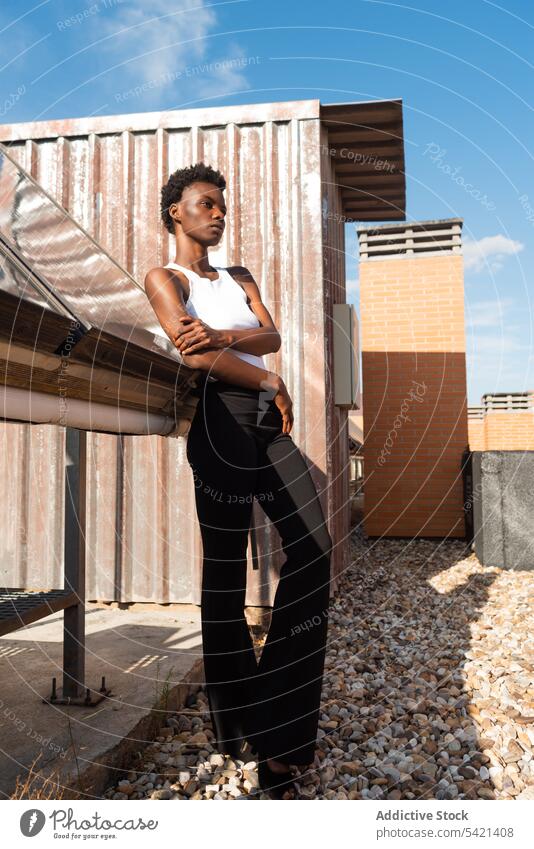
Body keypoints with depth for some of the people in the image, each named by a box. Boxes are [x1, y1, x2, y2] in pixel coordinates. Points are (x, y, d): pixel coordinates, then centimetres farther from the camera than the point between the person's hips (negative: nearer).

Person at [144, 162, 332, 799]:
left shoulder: (240, 278, 26)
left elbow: (272, 335, 7)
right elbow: (194, 354, -10)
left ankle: (279, 729, 5)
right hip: (220, 415, -6)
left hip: (268, 420, 6)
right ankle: (238, 727, 13)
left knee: (313, 549, -5)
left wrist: (223, 337, -13)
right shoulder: (163, 277, 7)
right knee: (225, 569, -2)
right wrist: (273, 383, -4)